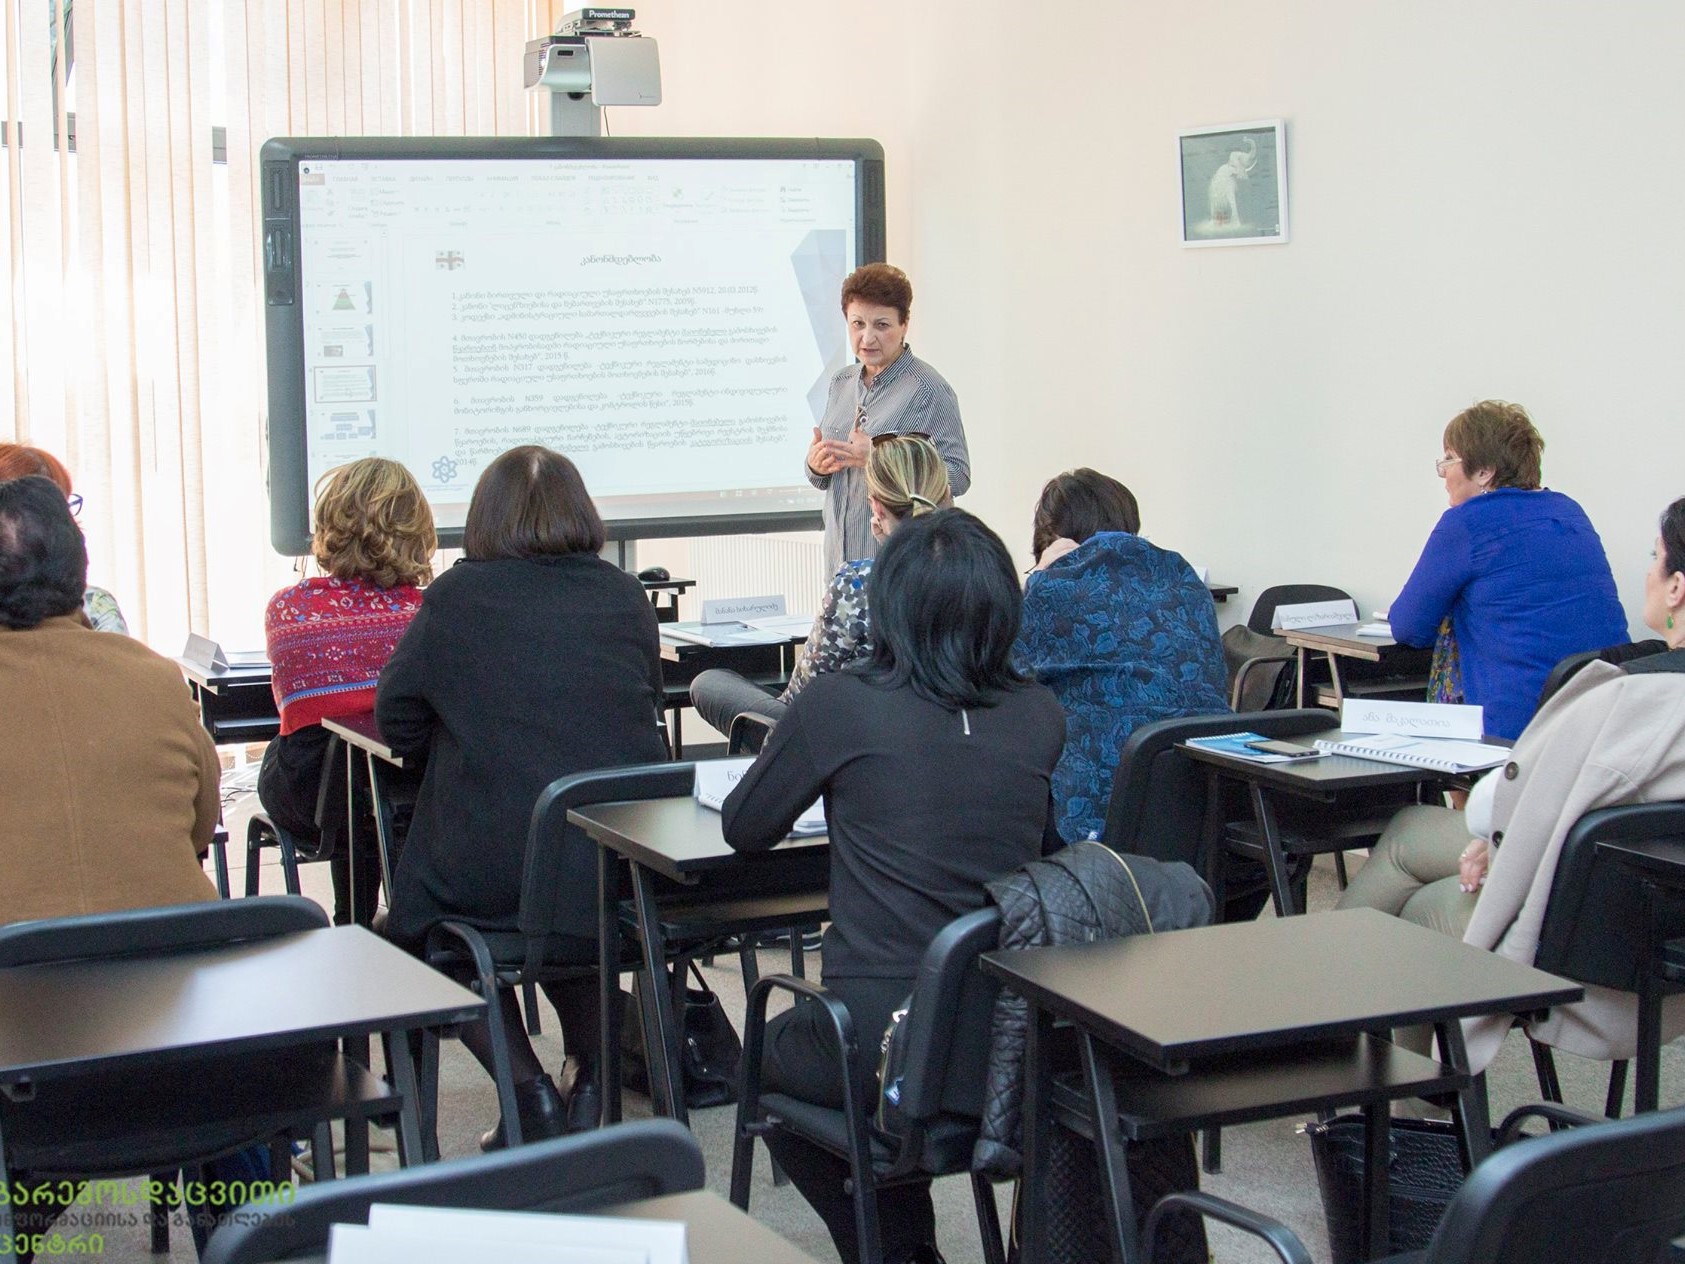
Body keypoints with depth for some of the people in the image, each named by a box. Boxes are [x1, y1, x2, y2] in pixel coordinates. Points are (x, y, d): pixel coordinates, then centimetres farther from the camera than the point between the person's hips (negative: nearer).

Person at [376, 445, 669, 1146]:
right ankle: (592, 1074, 24)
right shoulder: (625, 596, 6)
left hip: (489, 871, -4)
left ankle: (530, 1091, 12)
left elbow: (397, 724, 5)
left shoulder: (457, 596, -2)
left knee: (415, 922, 26)